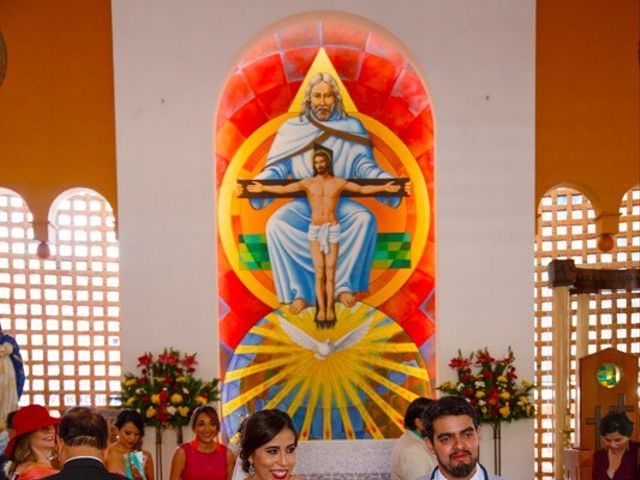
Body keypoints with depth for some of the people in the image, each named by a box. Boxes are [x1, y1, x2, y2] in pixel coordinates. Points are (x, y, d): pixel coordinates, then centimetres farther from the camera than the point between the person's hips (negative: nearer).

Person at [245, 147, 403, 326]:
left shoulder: (338, 182, 2)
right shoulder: (307, 183, 1)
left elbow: (362, 189, 2)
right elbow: (283, 189, -7)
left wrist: (384, 188, -6)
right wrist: (263, 188, -17)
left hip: (332, 230, 0)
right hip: (314, 231, 0)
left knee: (330, 272, 0)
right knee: (319, 272, -2)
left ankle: (330, 308, 8)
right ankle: (321, 309, 1)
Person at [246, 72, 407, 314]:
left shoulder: (352, 128, 5)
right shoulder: (291, 129, 5)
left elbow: (364, 165, -3)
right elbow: (276, 169, 0)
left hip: (340, 203, 0)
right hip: (303, 203, 0)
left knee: (366, 218, -31)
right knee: (275, 224, -30)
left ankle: (344, 285, -17)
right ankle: (298, 292, -20)